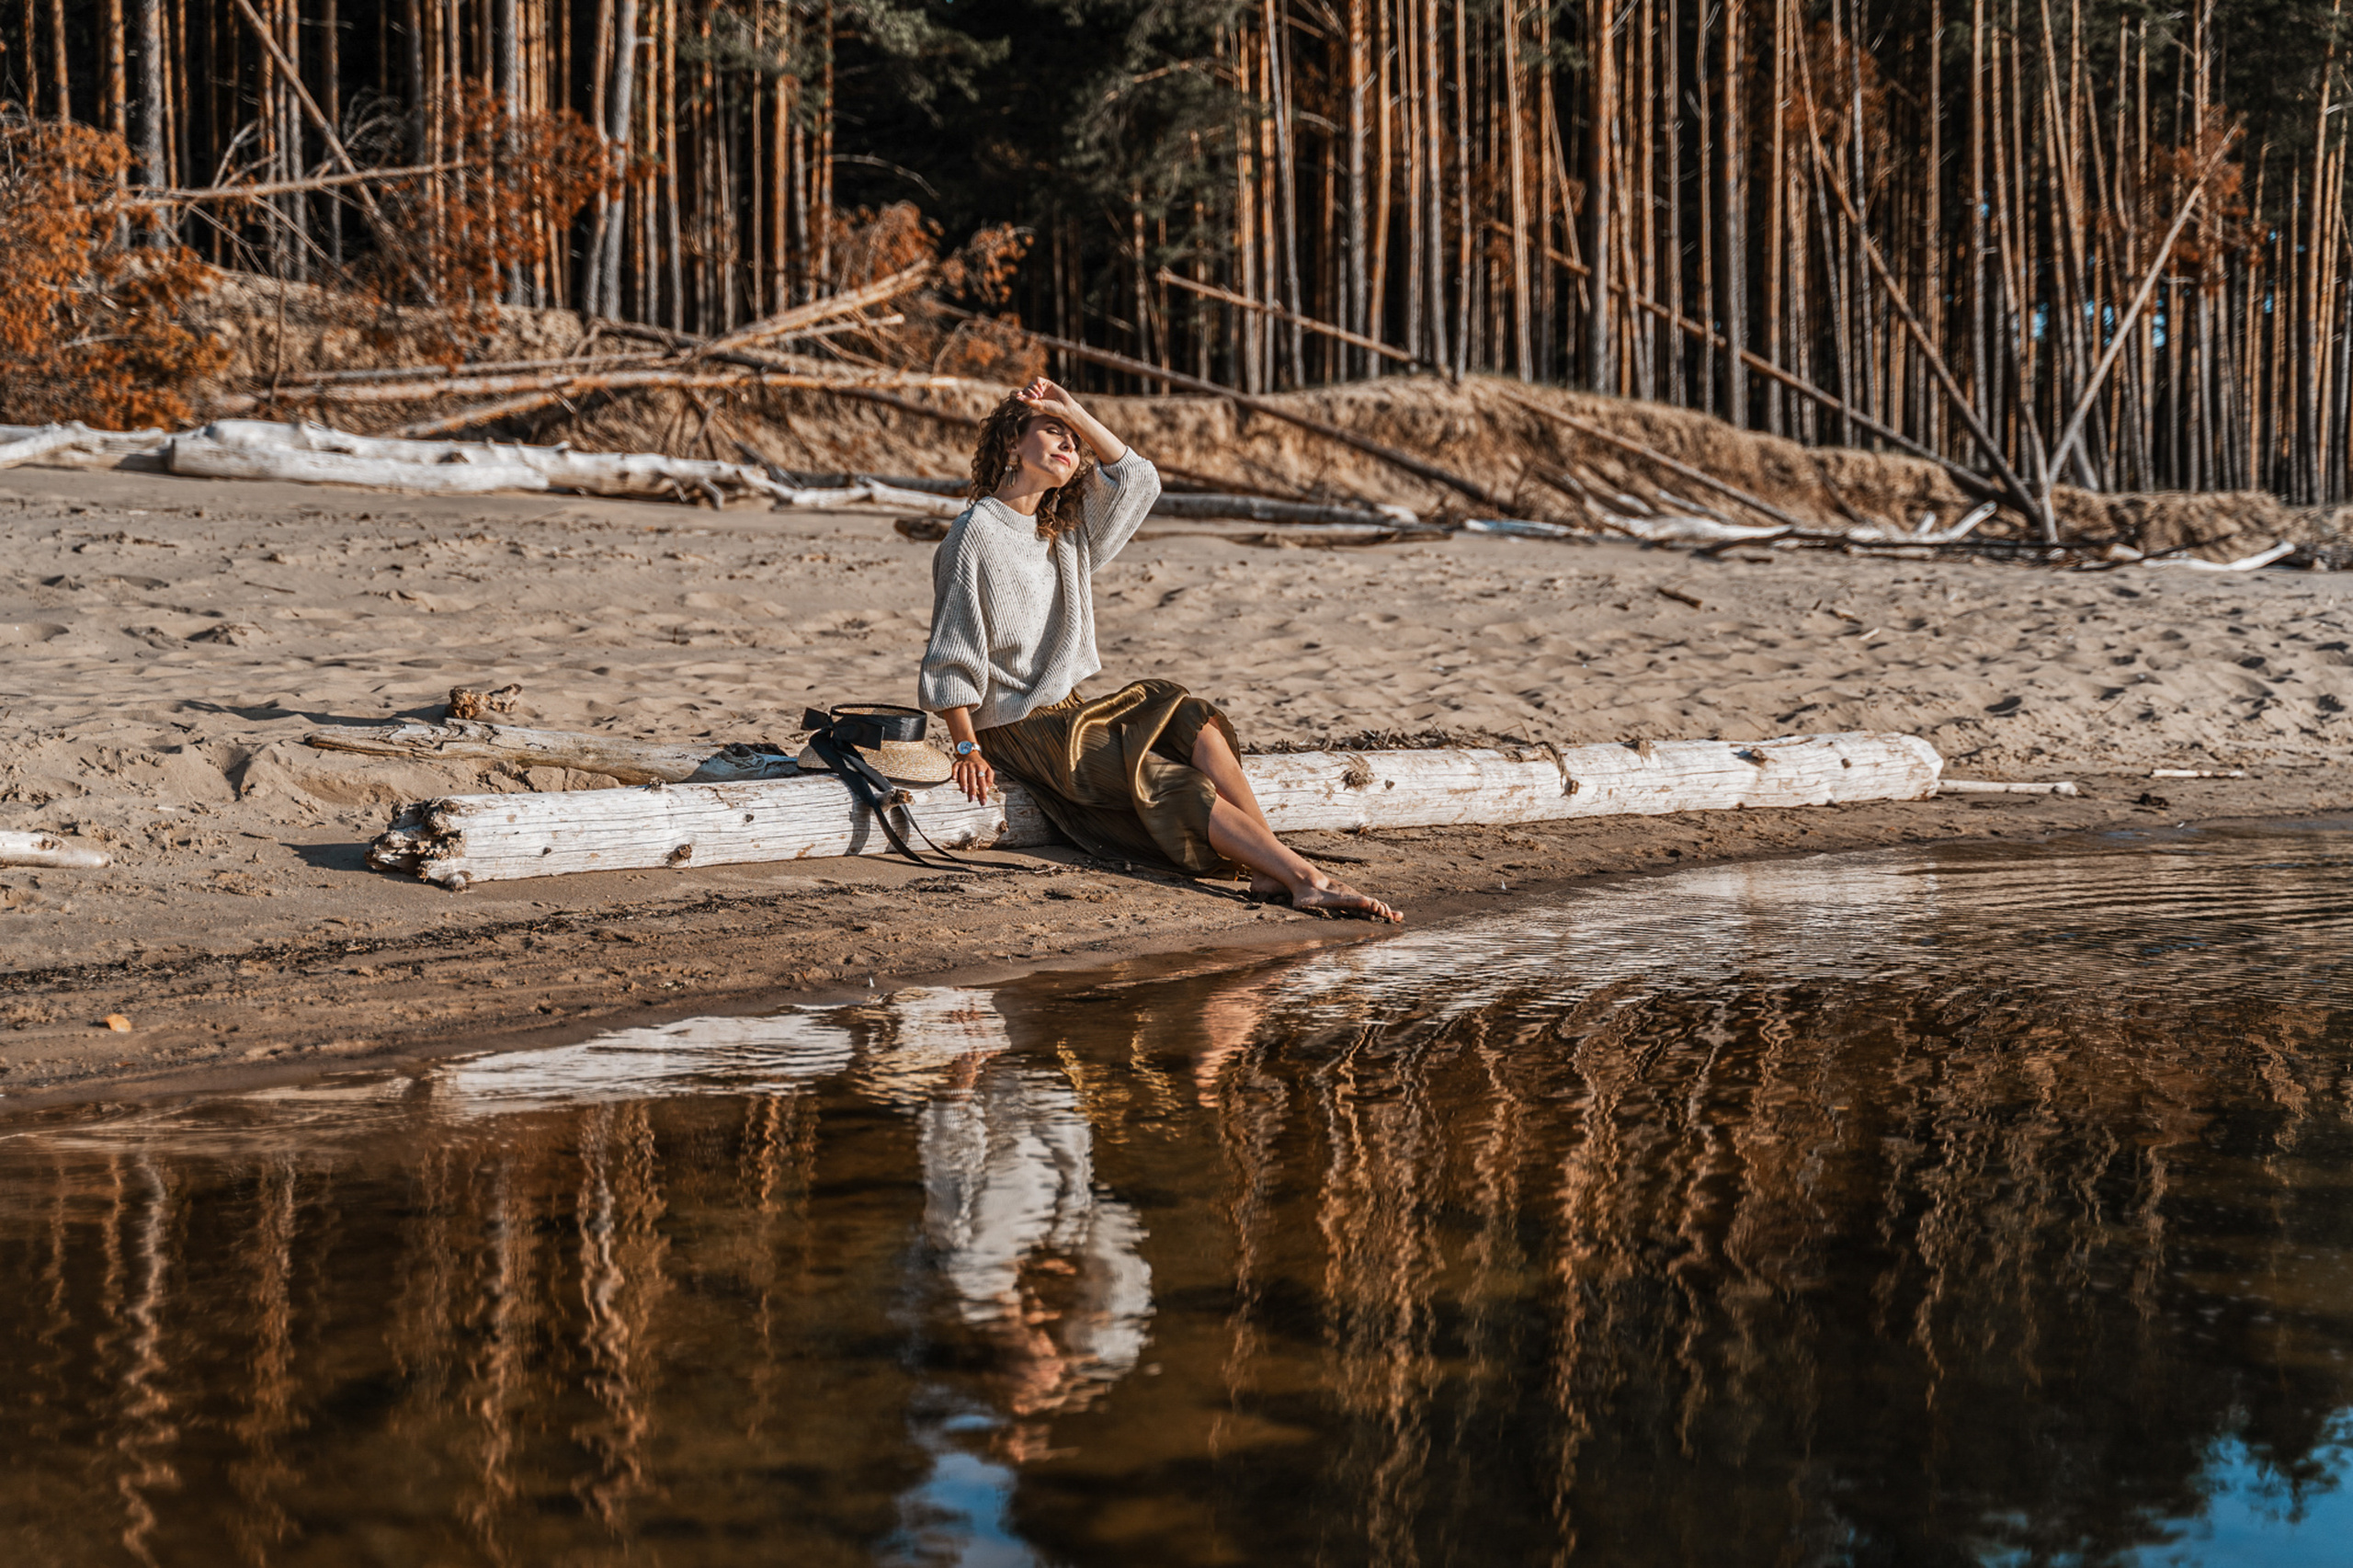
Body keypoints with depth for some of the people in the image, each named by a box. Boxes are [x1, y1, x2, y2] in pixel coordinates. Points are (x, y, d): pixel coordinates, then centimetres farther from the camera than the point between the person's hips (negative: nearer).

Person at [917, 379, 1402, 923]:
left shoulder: (1063, 526, 12)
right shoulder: (976, 533, -11)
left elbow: (1136, 479, 6)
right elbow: (950, 654, -12)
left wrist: (1074, 413, -2)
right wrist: (967, 750, -18)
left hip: (1067, 709, 8)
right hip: (1016, 728, -8)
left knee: (1192, 719, -17)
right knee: (1167, 780, -22)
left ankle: (1271, 872, -27)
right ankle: (1305, 877, -27)